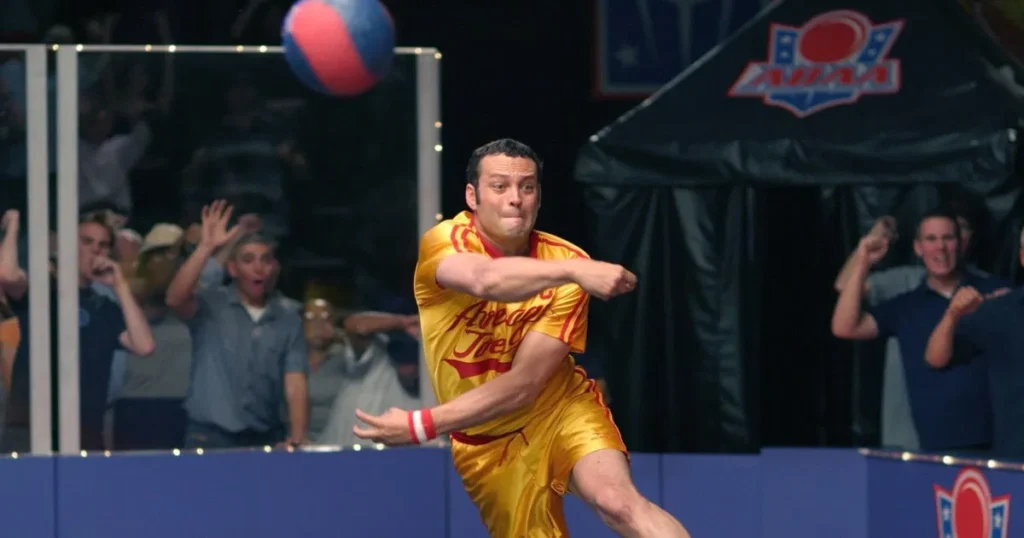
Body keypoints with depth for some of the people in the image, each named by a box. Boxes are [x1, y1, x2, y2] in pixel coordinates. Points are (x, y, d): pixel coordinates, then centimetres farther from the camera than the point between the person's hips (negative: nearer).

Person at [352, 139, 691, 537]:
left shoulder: (567, 264, -16)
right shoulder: (443, 242, -16)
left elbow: (521, 385, -21)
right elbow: (485, 279, -43)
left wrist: (421, 426, -25)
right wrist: (573, 271, -56)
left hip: (563, 412, -1)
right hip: (488, 444, 1)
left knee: (618, 501, -28)